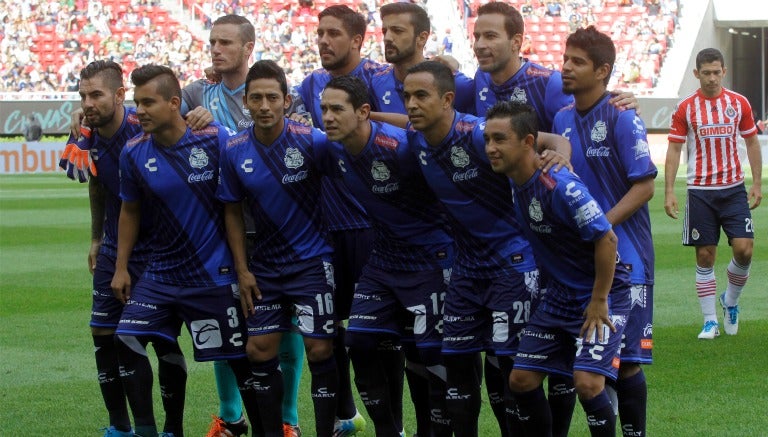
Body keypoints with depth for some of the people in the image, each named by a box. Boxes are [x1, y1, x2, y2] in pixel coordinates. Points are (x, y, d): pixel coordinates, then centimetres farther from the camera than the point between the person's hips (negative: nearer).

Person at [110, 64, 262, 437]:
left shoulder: (214, 138, -13)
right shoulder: (134, 152, -3)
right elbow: (130, 210, 10)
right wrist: (121, 268, 8)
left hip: (214, 275, -3)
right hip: (160, 274, 3)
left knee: (238, 357, 1)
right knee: (126, 339, -10)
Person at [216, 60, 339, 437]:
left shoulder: (312, 141, -16)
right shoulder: (234, 151, -5)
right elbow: (233, 212, 5)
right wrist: (242, 270, 2)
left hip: (312, 261, -4)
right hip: (265, 265, 4)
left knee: (319, 350, -6)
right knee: (259, 350, 4)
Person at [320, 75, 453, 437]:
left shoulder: (398, 147, -26)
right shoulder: (334, 150, -5)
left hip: (429, 258, -7)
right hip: (383, 257, 7)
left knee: (432, 353, -5)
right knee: (359, 343, 1)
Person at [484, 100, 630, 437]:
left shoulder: (559, 185, -26)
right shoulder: (514, 182, -2)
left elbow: (606, 238, -24)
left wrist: (599, 301, -20)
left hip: (602, 295, -8)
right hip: (558, 296, 8)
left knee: (587, 381, -21)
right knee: (521, 378, 3)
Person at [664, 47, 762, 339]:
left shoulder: (739, 103, 3)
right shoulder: (686, 108, -2)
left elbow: (752, 142, 10)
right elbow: (674, 149, 0)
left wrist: (757, 183, 4)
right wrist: (669, 191, -8)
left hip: (734, 189, 1)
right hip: (700, 191, -1)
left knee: (744, 250, -10)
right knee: (705, 257, 1)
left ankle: (730, 301, 17)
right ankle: (710, 321, 9)